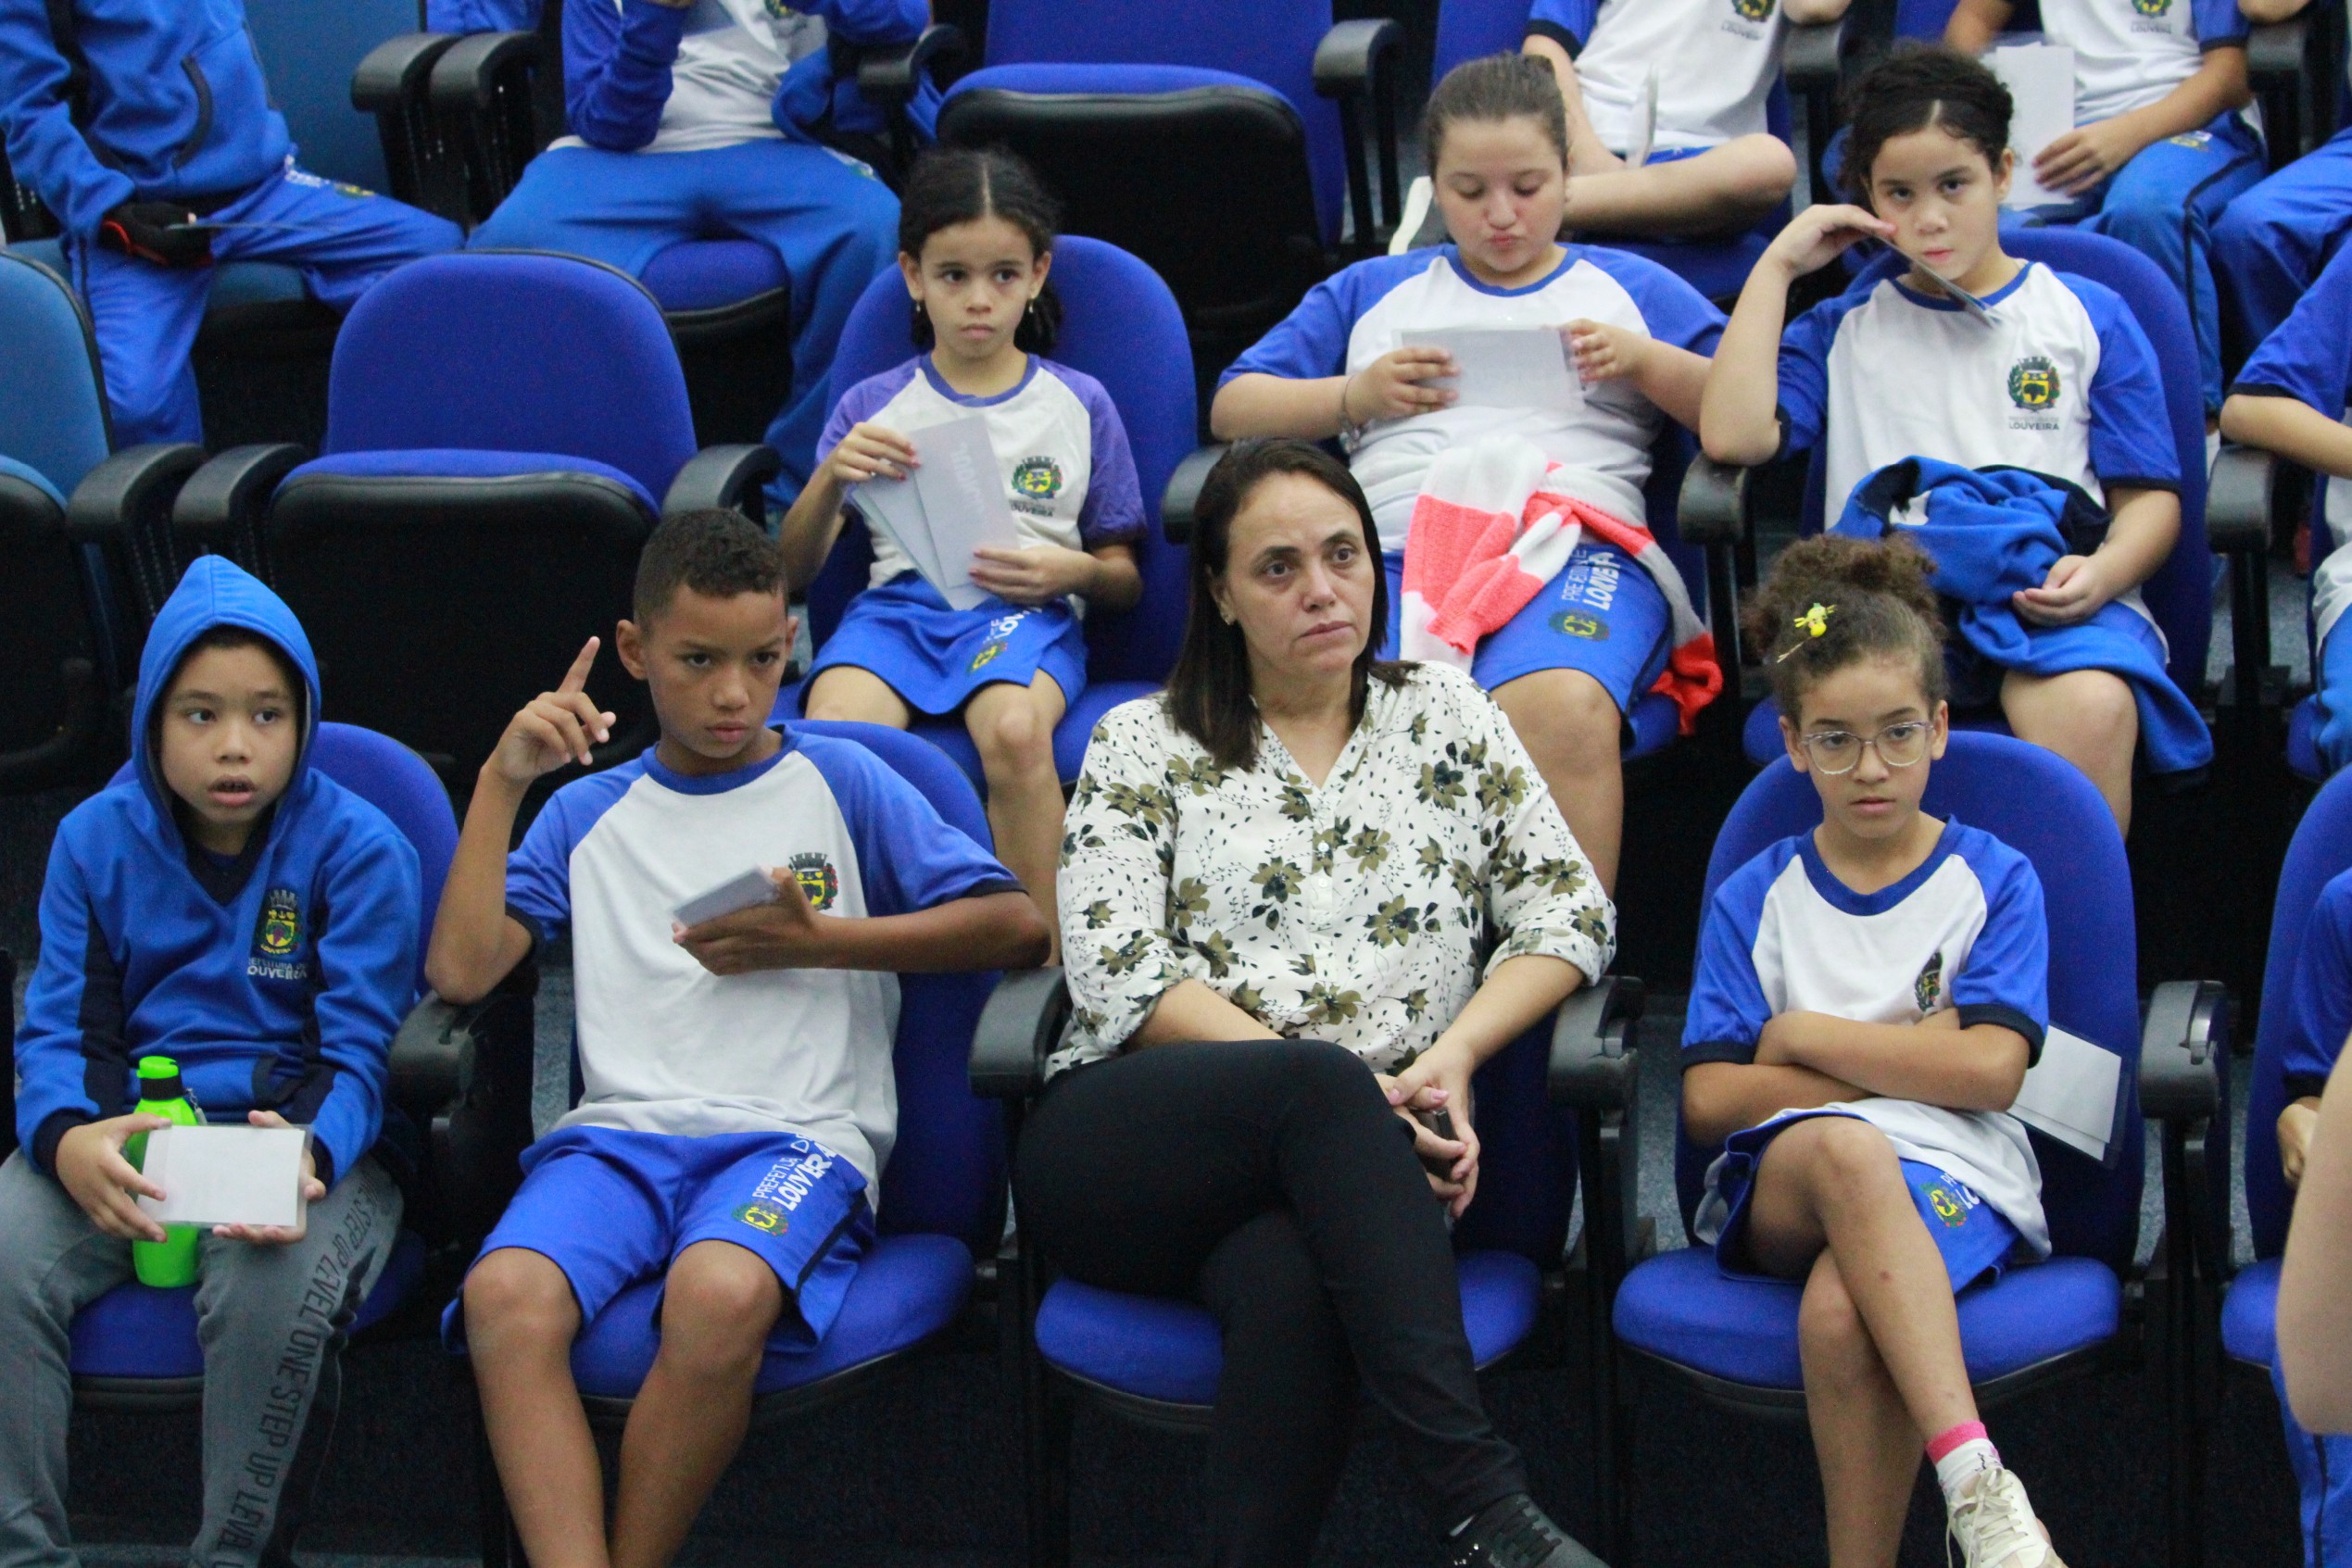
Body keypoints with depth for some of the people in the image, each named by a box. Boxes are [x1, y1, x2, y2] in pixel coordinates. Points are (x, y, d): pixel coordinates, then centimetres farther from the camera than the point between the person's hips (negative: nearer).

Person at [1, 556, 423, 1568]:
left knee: (270, 1287, -35)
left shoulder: (357, 848, -2)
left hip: (309, 1135, -3)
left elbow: (358, 1051, -8)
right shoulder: (97, 840, 7)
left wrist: (309, 1156, -32)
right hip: (128, 1136, 3)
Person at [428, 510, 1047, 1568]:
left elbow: (1016, 924, 6)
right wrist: (501, 781, 6)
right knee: (505, 1293, -33)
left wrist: (813, 942, 0)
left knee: (720, 1294, -38)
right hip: (621, 1131, 2)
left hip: (797, 1133, -2)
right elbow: (460, 971, 9)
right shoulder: (589, 815, 21)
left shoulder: (841, 785, 15)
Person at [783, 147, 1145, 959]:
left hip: (1026, 611, -1)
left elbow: (1126, 581, 18)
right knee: (832, 734, -34)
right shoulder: (873, 407, 17)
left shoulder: (1080, 405, 16)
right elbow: (790, 574, 11)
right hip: (898, 600, 1)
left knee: (1014, 732, -38)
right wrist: (831, 480, -8)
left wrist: (1076, 571, -6)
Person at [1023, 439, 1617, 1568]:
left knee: (1286, 1275, -38)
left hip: (1327, 1165, 1)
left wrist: (1454, 1053, -7)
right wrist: (1332, 1082, -12)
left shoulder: (1444, 714, 20)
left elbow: (1570, 912, 12)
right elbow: (1121, 977, 0)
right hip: (1123, 1154, -1)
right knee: (1320, 1090, -37)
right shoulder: (1142, 745, 13)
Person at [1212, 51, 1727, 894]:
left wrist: (1646, 362, 4)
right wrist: (1357, 396, 10)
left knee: (1560, 711, -40)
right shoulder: (1370, 290, 34)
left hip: (1573, 547, -1)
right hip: (1391, 552, 2)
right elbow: (1233, 405, 26)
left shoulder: (1630, 288, 29)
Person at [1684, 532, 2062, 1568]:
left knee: (1840, 1316, -37)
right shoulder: (1754, 898, 15)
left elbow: (1987, 1073, -4)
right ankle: (1974, 1481, -48)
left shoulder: (1994, 880, 11)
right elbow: (1708, 1101, 3)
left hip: (1952, 1180, -1)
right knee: (1848, 1146, -39)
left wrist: (1801, 1035, 0)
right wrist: (1903, 1064, -3)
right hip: (1780, 1183, 1)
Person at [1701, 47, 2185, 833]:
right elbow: (1732, 436, 4)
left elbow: (2149, 497, 14)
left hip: (2050, 600, 0)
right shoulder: (1844, 331, 21)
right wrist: (1776, 267, 11)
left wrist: (2102, 573, -9)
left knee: (2090, 708, -36)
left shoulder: (2088, 316, 17)